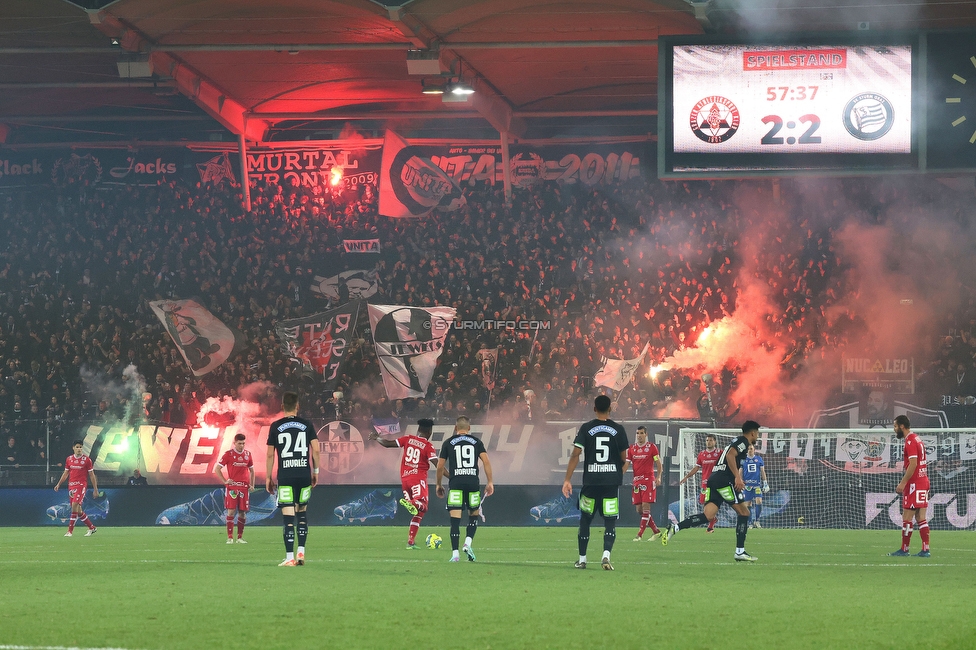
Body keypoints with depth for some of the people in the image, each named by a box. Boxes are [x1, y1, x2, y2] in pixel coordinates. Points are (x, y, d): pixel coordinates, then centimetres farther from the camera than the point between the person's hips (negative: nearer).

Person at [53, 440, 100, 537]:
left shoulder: (87, 460, -3)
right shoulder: (69, 459, 10)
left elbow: (92, 475, 0)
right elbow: (66, 473, 19)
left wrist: (95, 490, -1)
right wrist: (59, 484, 10)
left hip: (81, 485, -5)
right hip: (71, 486, 5)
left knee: (75, 506, -18)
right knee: (78, 510, 7)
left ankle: (70, 531, -15)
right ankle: (92, 528, 22)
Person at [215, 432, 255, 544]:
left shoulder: (247, 454, 10)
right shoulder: (228, 454, -1)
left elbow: (251, 471, 21)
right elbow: (217, 469, 2)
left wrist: (252, 485, 10)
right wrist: (225, 481, -6)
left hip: (244, 487, 4)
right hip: (232, 486, -4)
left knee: (243, 512, 5)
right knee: (231, 511, -10)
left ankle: (240, 537, 13)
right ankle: (230, 537, -9)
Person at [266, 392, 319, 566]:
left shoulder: (275, 426, 2)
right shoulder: (307, 425, 4)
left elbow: (270, 454, 2)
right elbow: (315, 450, 0)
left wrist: (268, 477, 10)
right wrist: (316, 471, 11)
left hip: (285, 475, -2)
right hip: (304, 474, 2)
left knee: (288, 516, -4)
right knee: (302, 512, 18)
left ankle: (290, 558, -9)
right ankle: (301, 552, 10)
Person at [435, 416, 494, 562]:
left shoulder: (448, 443, 9)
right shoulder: (476, 442, 10)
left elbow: (440, 466, 9)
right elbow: (486, 461, 0)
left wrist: (439, 484, 21)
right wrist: (490, 482, 4)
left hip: (455, 484, -1)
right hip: (473, 483, 1)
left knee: (455, 520, -1)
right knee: (474, 516, 17)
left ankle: (455, 553, -6)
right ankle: (468, 543, -4)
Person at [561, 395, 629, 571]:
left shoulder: (586, 429, -1)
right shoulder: (618, 430, 0)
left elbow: (576, 454, -6)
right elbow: (624, 459, 5)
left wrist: (567, 480, -4)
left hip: (591, 481, 0)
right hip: (612, 481, 0)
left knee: (585, 520, 14)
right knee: (610, 521, 2)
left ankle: (582, 560, 18)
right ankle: (606, 555, -18)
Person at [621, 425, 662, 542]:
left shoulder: (652, 447, 1)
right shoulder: (631, 448, 11)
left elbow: (658, 463, 2)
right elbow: (626, 464, 10)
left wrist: (658, 476, -12)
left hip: (648, 480, -5)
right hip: (636, 481, 5)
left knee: (645, 506, -12)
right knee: (639, 509, 3)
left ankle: (640, 534, -11)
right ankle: (656, 532, 13)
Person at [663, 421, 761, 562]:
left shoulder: (737, 441, 28)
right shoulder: (743, 441, -2)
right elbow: (730, 455, -18)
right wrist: (737, 477, -23)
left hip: (713, 480, 9)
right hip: (725, 480, -9)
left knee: (708, 516, -4)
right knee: (744, 512, 1)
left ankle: (674, 528, -21)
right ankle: (740, 552, 1)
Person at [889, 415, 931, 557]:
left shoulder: (910, 441, -14)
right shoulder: (917, 439, 16)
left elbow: (913, 464, -21)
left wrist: (903, 483, -19)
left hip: (914, 484, -9)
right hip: (923, 482, 9)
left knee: (907, 518, -4)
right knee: (921, 518, 7)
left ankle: (904, 550, 0)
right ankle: (925, 550, 4)